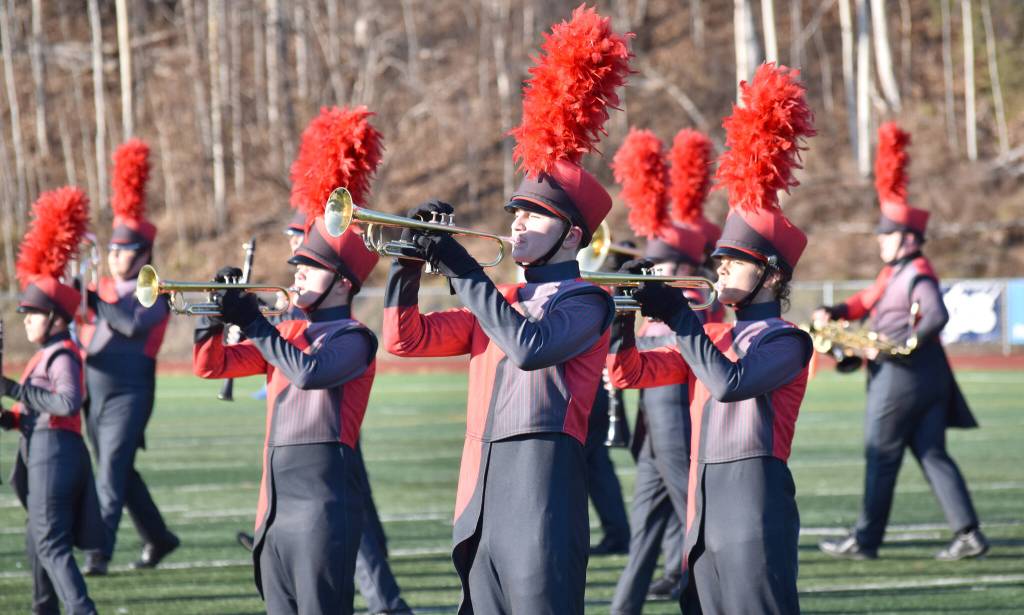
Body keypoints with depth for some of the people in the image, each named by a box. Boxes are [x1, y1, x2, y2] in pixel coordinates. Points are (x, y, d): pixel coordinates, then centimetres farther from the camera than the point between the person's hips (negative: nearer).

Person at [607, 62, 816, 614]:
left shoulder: (786, 342, -4)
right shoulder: (712, 338, 18)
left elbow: (730, 383, -22)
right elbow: (629, 373, 17)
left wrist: (678, 316, -18)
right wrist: (627, 317, 0)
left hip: (755, 504, -8)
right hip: (705, 507, 8)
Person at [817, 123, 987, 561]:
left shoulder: (917, 275, -13)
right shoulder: (895, 273, 17)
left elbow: (936, 316, -26)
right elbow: (867, 301, 22)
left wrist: (902, 345, -26)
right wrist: (833, 313, 6)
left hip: (902, 376, -10)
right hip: (928, 379, 10)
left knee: (882, 457, -1)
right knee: (932, 455, 7)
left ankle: (866, 540, 5)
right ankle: (969, 535, 2)